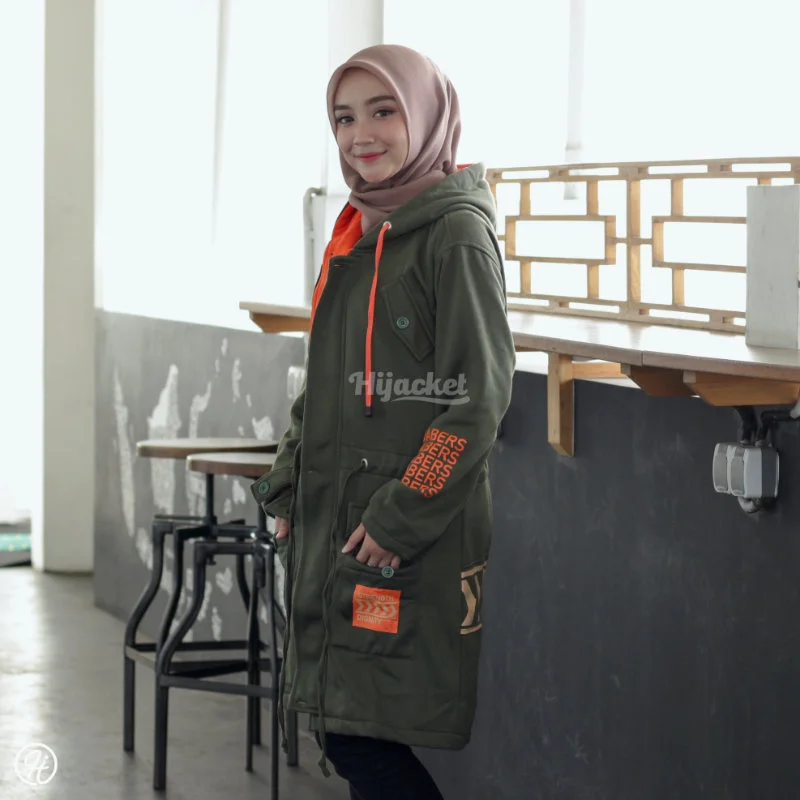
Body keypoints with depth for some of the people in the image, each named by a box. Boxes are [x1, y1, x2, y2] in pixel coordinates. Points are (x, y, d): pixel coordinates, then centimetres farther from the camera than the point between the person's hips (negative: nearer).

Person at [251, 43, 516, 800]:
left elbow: (477, 397, -16)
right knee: (342, 736, 10)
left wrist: (401, 519, -17)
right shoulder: (357, 233, 14)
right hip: (331, 526, 8)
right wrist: (289, 490, 14)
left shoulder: (457, 234, -11)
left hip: (408, 540, -8)